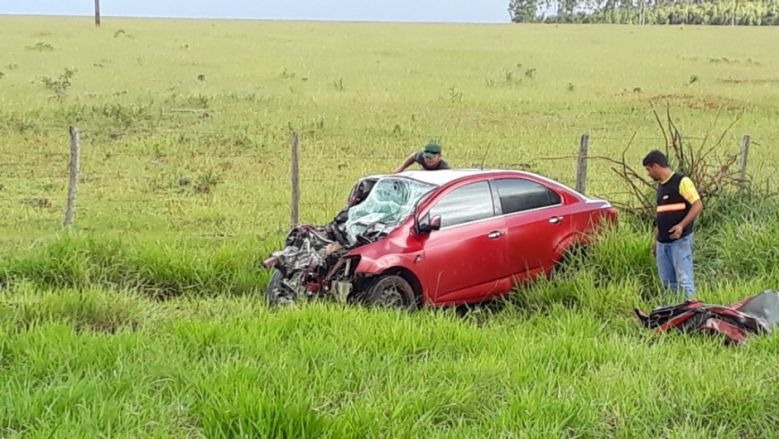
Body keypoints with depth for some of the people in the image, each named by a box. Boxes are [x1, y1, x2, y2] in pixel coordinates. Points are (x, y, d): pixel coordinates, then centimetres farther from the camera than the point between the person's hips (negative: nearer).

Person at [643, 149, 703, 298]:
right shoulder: (660, 186, 17)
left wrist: (682, 225, -25)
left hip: (680, 240, -9)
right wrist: (655, 238, 23)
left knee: (684, 280, -12)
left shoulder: (682, 182, -9)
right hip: (663, 241, 9)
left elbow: (698, 205, -15)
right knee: (667, 282, 9)